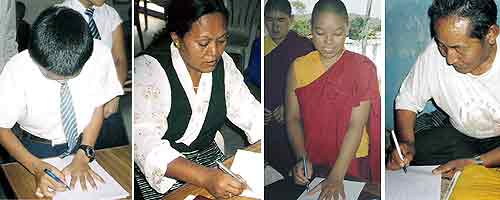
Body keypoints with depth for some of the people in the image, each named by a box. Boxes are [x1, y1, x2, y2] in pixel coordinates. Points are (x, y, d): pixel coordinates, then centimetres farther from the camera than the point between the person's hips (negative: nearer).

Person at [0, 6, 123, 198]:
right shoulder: (17, 71, -29)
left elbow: (97, 107, -9)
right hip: (37, 150, -1)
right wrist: (36, 166, -25)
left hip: (82, 143, 2)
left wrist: (83, 157, -15)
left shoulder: (100, 55, -26)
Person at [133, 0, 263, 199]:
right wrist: (205, 177, -39)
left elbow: (251, 114, 1)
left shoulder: (223, 63, 1)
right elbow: (146, 145, -27)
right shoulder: (147, 69, -18)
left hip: (209, 158, 5)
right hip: (164, 172, -5)